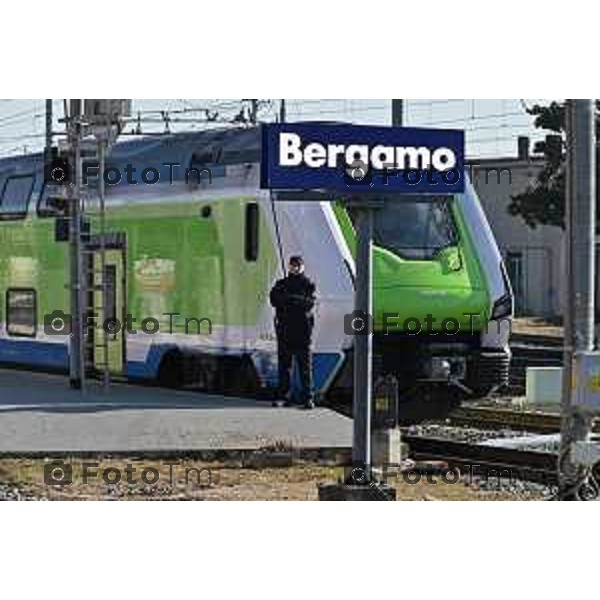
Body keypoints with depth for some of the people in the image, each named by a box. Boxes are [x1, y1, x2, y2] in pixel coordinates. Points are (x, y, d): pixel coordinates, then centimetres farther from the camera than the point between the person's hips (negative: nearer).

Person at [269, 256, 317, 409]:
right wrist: (299, 301, -14)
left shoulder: (309, 285, 9)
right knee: (284, 365, 4)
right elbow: (274, 300, -2)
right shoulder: (281, 284, 15)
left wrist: (288, 299, -16)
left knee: (305, 365, -3)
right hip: (284, 328, 3)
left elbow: (310, 302, -8)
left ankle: (307, 398, -3)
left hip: (303, 329, -2)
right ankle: (284, 396, 9)